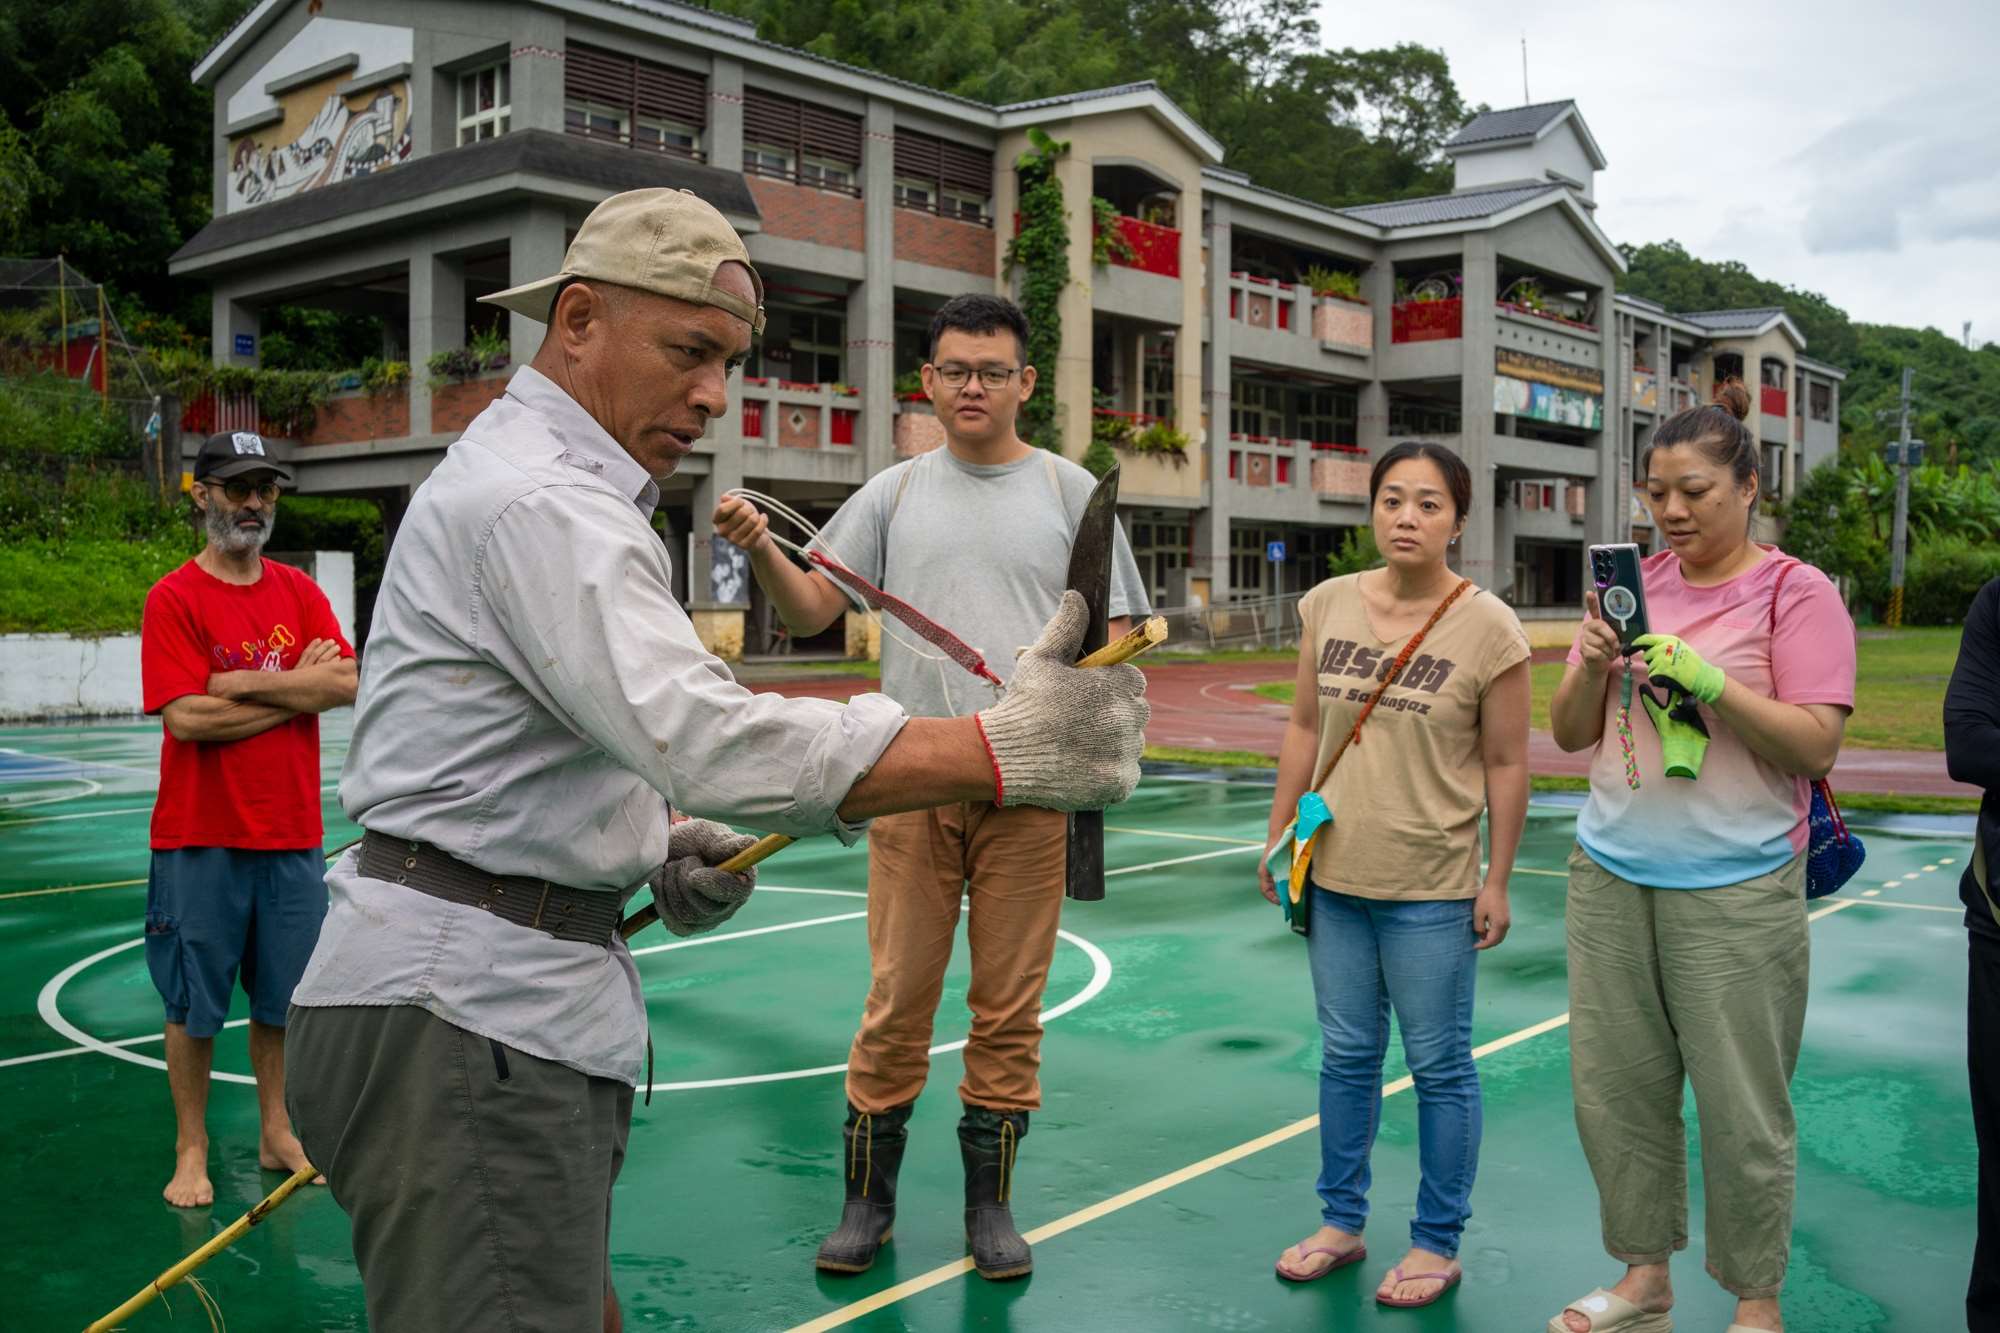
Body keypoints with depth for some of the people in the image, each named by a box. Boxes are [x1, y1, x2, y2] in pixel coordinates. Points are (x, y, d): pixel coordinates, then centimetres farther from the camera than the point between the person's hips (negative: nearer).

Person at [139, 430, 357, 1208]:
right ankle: (191, 1151, 20)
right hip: (202, 836, -4)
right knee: (194, 1004, 6)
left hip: (292, 833, 4)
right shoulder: (174, 599, -6)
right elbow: (186, 716, -16)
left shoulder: (299, 592, 8)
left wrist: (242, 682, -15)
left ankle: (274, 1133, 28)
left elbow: (346, 683, -6)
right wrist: (298, 689, -10)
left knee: (280, 997, 14)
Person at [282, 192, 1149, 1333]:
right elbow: (711, 742, -31)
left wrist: (658, 849, 5)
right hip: (463, 1016, -11)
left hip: (510, 1007, 11)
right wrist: (1005, 749, -35)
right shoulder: (538, 506, -17)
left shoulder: (551, 489, 19)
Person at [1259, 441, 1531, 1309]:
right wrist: (1278, 836, 9)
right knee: (1346, 1056, 16)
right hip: (1335, 875, 4)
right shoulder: (1328, 606, 1)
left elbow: (1506, 765, -7)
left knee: (1439, 1068, 8)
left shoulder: (1488, 629, -11)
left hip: (1431, 888, -4)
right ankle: (1341, 1223, 31)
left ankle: (1437, 1244, 23)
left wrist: (1496, 882, -7)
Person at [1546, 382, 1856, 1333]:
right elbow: (1570, 733, 10)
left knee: (1740, 1105, 3)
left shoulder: (1796, 593, -3)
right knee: (1615, 1088, 10)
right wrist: (1593, 663, -9)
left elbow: (1817, 744, -10)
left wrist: (1707, 681, -21)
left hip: (1734, 889, -5)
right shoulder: (1634, 585, 9)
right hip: (1612, 875, 5)